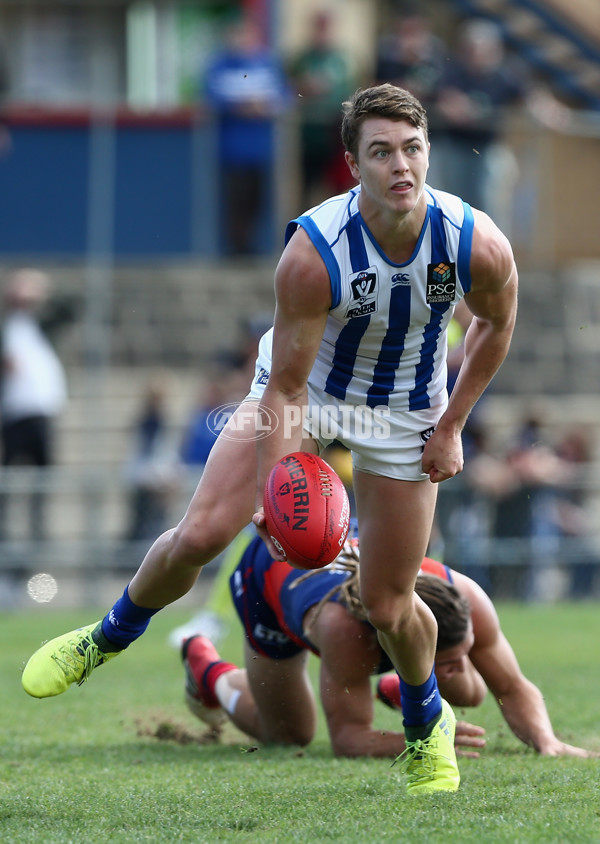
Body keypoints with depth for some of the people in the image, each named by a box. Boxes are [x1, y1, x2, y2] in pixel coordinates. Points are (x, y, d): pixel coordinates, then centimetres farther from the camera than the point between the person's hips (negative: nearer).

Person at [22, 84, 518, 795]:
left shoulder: (478, 244, -26)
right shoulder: (312, 252, -33)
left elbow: (496, 324, -2)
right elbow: (286, 386, -25)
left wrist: (450, 427, -2)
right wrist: (274, 492, -32)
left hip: (404, 415, 1)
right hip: (307, 383, -1)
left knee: (388, 605, 2)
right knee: (200, 535, -12)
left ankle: (428, 724, 34)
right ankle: (111, 636, 19)